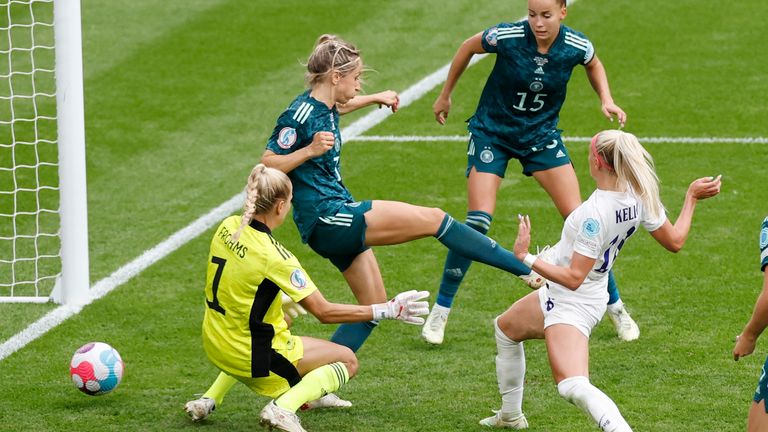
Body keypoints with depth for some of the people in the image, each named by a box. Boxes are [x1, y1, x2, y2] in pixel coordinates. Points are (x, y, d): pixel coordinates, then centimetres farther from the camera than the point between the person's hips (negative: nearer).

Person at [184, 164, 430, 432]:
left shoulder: (228, 227, -4)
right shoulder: (274, 257, -25)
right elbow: (324, 312, -21)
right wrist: (387, 311, -15)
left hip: (214, 346, 7)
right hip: (251, 357, -7)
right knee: (347, 361, 7)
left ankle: (209, 400, 29)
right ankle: (283, 408, -16)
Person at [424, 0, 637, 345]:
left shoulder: (577, 46, -15)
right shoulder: (507, 37, -23)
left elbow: (593, 64, 12)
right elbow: (468, 47, -1)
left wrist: (606, 100, -4)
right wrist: (445, 95, 9)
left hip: (541, 135, 2)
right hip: (492, 132, -2)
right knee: (477, 223, -15)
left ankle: (615, 307, 11)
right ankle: (440, 311, 0)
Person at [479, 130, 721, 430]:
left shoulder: (594, 214, -32)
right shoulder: (640, 197, -10)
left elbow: (573, 278, -30)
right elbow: (674, 241, 3)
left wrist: (526, 258, -27)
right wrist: (692, 198, 12)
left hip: (571, 302, -10)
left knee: (573, 387, -26)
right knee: (505, 328, 31)